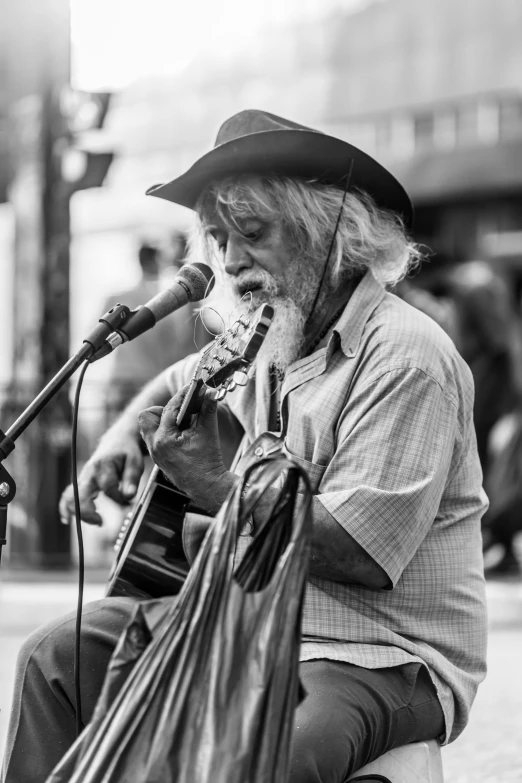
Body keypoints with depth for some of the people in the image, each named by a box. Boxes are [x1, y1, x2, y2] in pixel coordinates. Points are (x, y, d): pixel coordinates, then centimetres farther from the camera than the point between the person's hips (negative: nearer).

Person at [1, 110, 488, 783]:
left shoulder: (405, 357, -18)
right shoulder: (268, 344, 11)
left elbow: (359, 554, -27)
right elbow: (178, 383, 35)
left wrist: (216, 488, -18)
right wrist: (124, 435, 12)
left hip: (385, 658, -9)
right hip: (260, 625, 9)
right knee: (58, 658, 4)